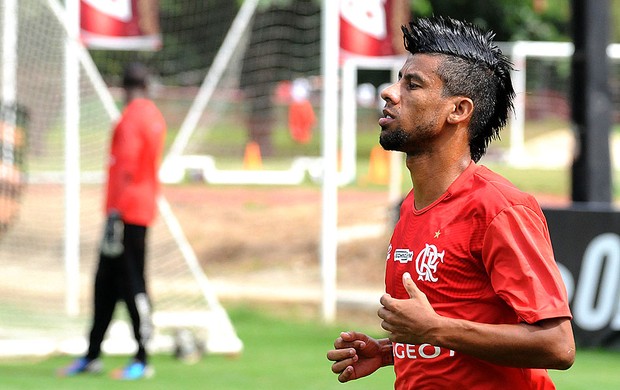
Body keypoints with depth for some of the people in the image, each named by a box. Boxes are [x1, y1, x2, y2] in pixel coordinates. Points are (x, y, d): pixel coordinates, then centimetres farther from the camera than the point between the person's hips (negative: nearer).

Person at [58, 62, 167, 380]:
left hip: (127, 210, -10)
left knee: (132, 284, -8)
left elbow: (126, 167, -21)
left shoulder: (132, 118, -14)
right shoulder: (155, 117, 15)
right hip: (144, 208, 10)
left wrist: (115, 211, -22)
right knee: (105, 281, 13)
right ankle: (92, 355, 19)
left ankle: (142, 360, -8)